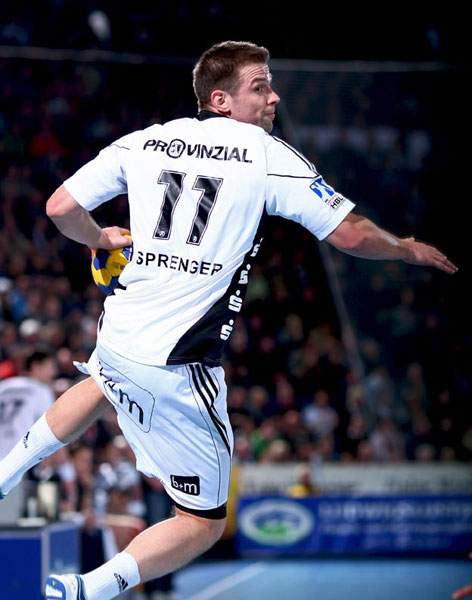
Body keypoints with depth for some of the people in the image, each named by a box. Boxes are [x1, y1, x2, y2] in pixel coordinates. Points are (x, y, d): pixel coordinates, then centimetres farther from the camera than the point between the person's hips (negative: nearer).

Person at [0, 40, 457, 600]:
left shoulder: (143, 141, 5)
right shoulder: (267, 155, -8)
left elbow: (61, 207, 6)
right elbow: (350, 234, -8)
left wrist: (99, 239, 28)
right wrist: (408, 249, 13)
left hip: (117, 336, 6)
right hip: (177, 369, -6)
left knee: (104, 383, 45)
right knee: (204, 523, 7)